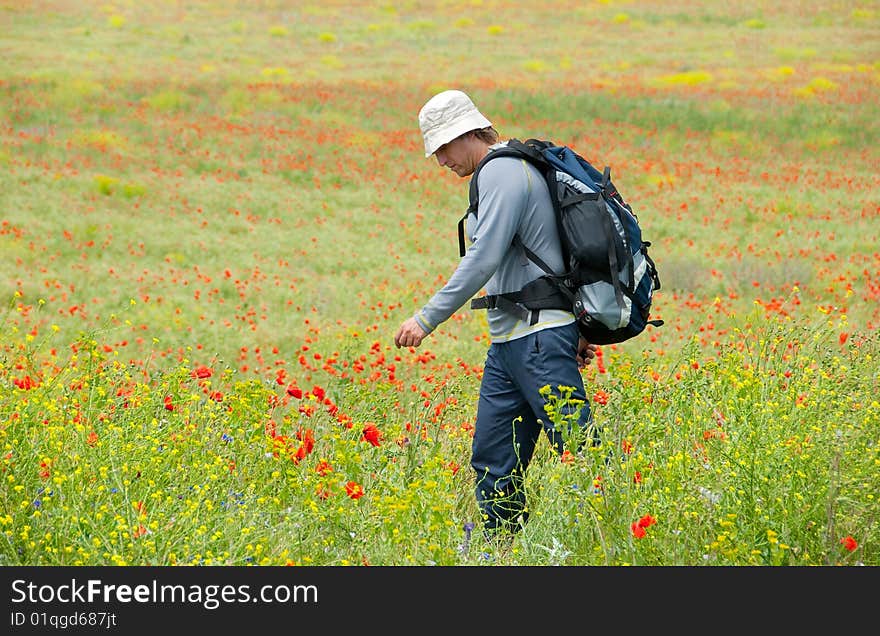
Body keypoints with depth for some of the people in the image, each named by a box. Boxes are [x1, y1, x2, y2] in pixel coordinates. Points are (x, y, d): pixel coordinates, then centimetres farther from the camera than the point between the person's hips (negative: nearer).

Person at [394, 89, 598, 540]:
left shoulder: (501, 172, -12)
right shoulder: (514, 168, 20)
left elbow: (484, 258, -21)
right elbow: (537, 254, 22)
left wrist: (427, 318, -20)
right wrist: (575, 329, 22)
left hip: (540, 338, -10)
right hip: (508, 342, 10)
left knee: (579, 451, -10)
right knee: (493, 462, 9)